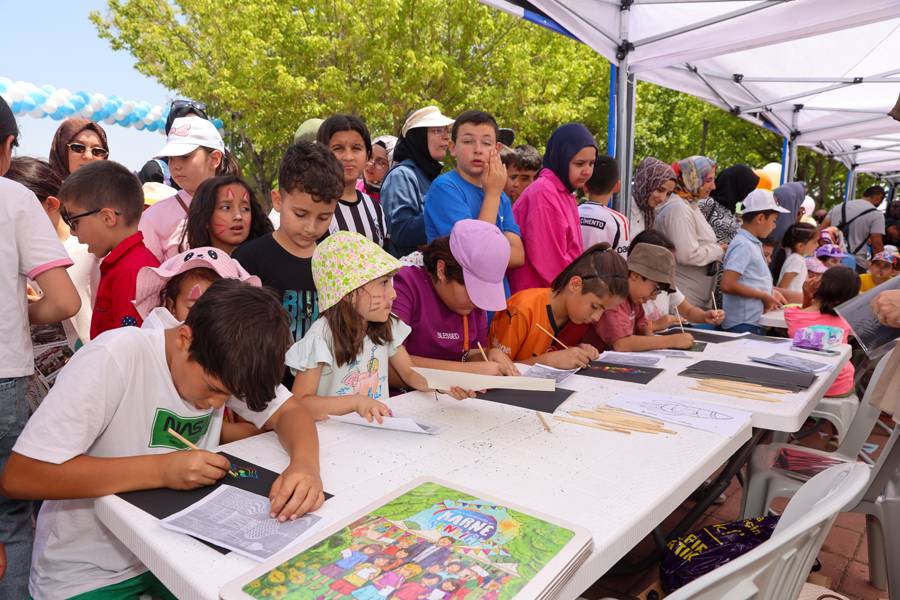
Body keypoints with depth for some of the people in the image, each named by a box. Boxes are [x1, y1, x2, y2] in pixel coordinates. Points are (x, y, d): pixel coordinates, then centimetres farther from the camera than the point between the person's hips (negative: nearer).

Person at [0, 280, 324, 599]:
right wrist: (160, 470, -30)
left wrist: (305, 463, -28)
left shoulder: (225, 360, -10)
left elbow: (289, 411, -7)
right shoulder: (113, 359, -25)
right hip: (89, 574, -4)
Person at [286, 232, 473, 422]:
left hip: (380, 424, 4)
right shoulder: (322, 336, -14)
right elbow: (300, 403, -15)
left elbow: (409, 373, 13)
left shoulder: (387, 325, 3)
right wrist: (356, 402, -24)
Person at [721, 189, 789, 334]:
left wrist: (770, 292, 7)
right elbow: (727, 285, -24)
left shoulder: (753, 243, 12)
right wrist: (763, 296, -15)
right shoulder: (743, 245, -16)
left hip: (754, 322, 9)